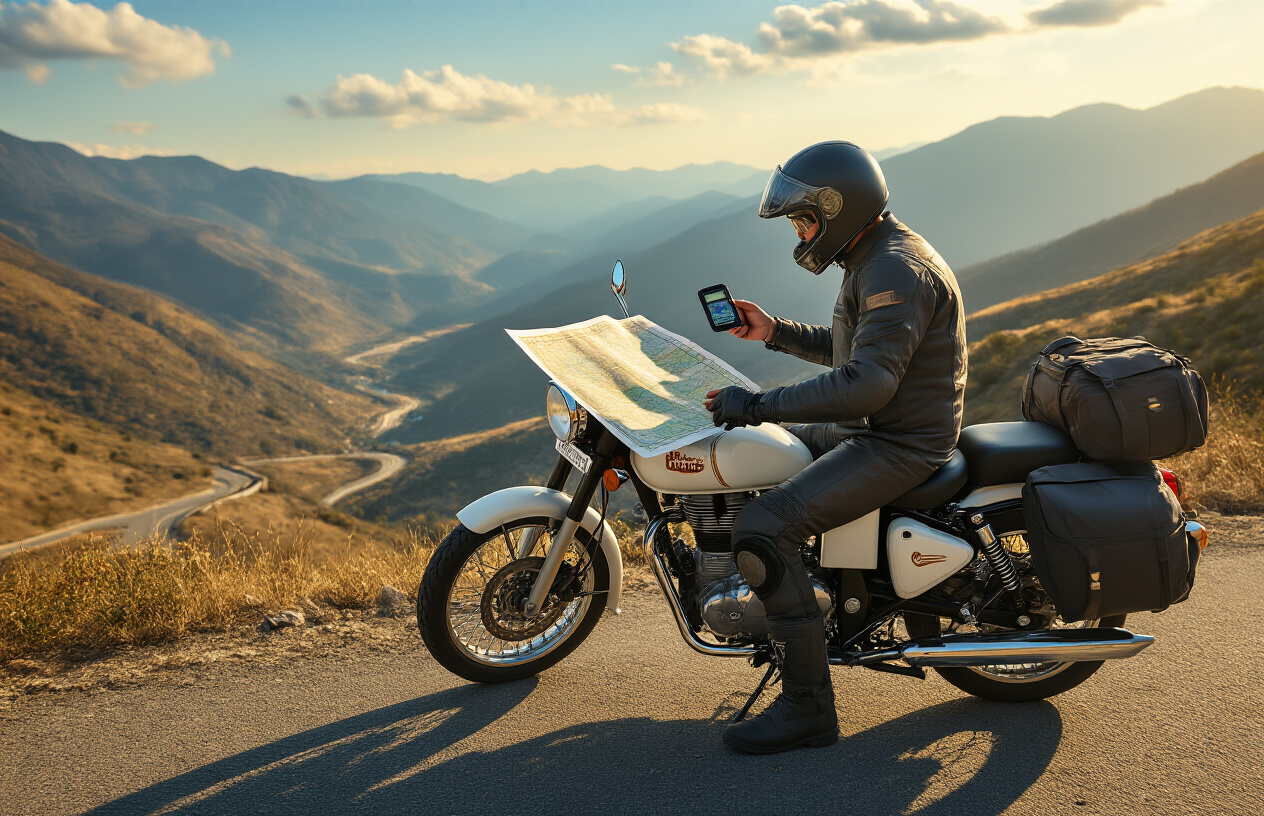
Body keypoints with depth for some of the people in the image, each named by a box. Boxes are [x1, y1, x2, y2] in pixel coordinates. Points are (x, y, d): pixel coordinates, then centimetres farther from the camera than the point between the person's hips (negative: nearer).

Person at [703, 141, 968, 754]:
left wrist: (757, 405, -30)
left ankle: (808, 708, -15)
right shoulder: (879, 258, 13)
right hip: (868, 428, 11)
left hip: (900, 445, -11)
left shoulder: (897, 271, -21)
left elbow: (867, 381, -32)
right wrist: (774, 332, 13)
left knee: (762, 529, -23)